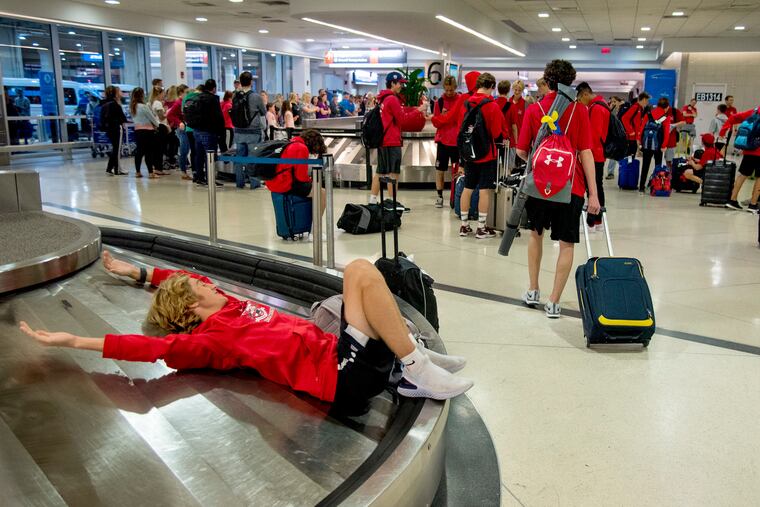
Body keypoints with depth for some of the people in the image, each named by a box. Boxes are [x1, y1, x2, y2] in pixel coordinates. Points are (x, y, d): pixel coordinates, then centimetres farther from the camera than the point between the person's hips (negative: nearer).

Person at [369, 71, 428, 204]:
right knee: (393, 173, -5)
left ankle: (373, 200, 15)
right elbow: (402, 119, -11)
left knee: (380, 172, 12)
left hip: (382, 140, 9)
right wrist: (418, 110, -6)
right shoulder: (392, 99, -13)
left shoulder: (382, 98, 15)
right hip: (392, 141, -9)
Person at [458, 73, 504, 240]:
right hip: (487, 154, -5)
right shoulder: (493, 106, -12)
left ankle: (464, 225, 18)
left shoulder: (467, 103, 2)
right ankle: (481, 228, 3)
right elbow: (498, 133, -10)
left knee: (467, 188, 11)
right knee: (485, 190, -1)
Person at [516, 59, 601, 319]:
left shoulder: (533, 109, -2)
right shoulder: (579, 110, -3)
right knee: (566, 244, 6)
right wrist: (593, 193, -7)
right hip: (570, 185, -1)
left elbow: (521, 151, 0)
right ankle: (554, 302, 5)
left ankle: (533, 291, 27)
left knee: (536, 233, 22)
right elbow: (585, 153, -8)